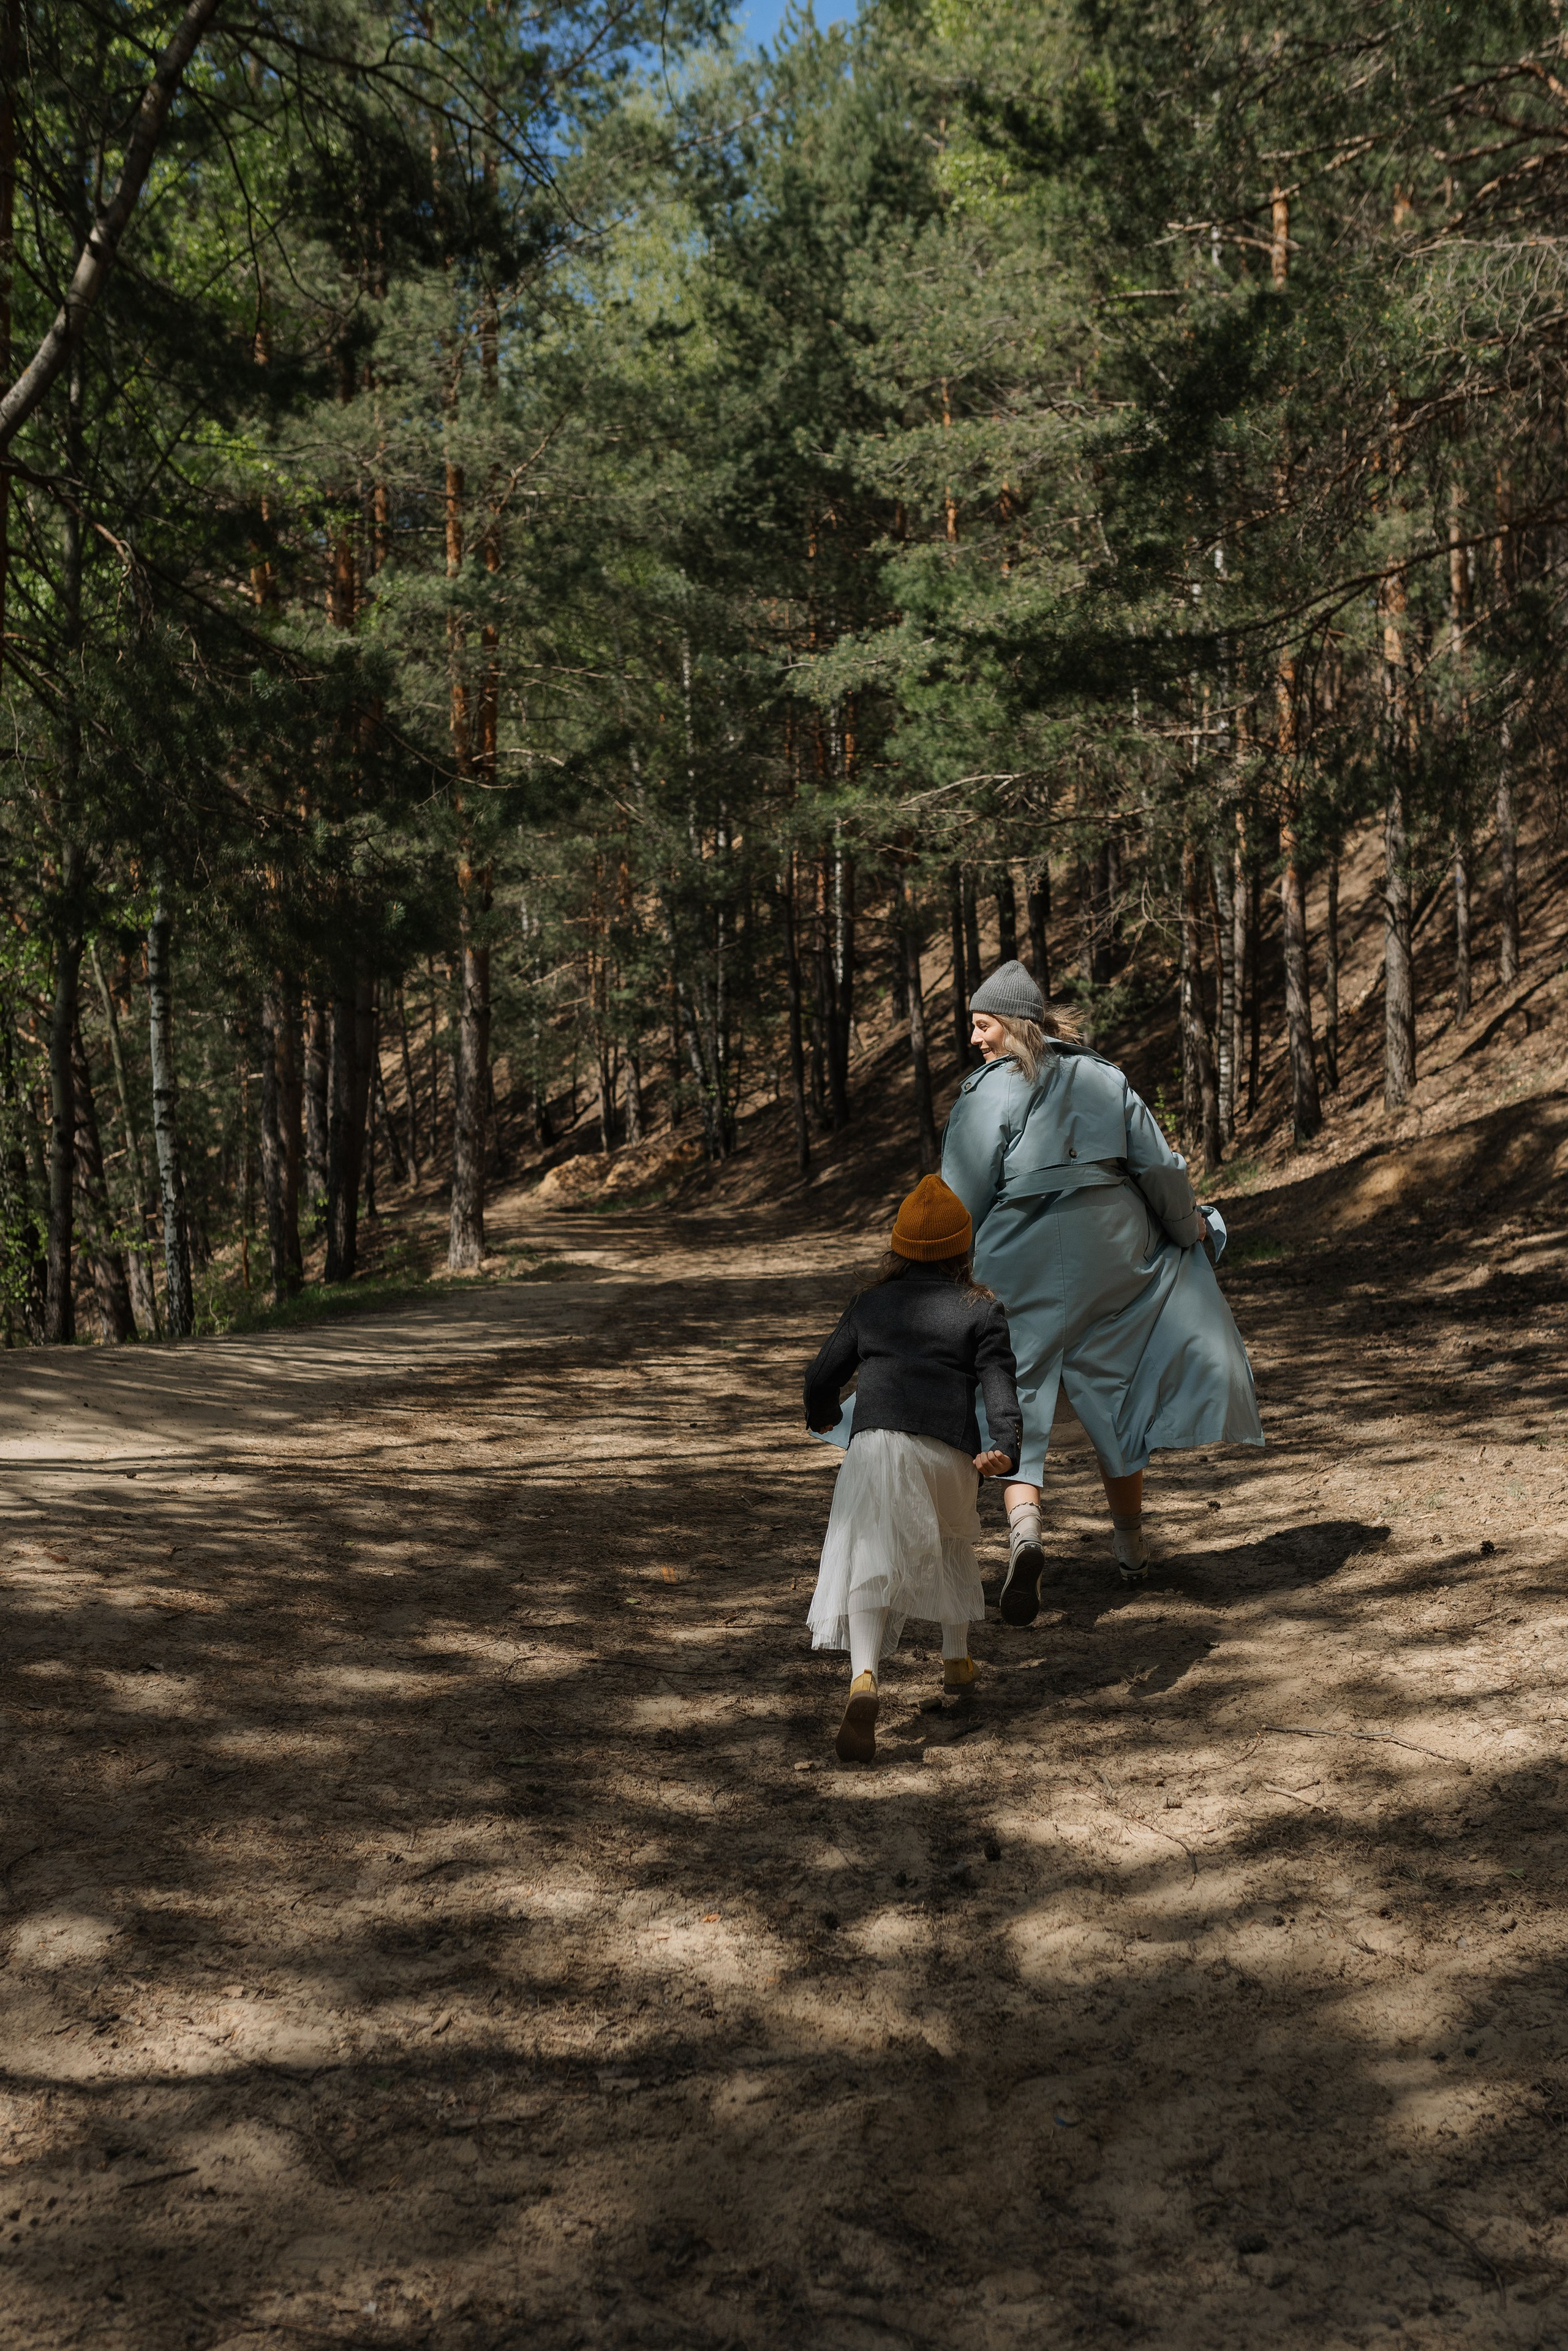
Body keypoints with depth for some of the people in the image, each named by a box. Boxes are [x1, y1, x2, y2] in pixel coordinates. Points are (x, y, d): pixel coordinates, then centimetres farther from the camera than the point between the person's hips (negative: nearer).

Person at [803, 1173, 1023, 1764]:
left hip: (876, 1443, 0)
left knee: (869, 1562, -9)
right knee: (952, 1542, 28)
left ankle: (863, 1678, -33)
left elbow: (822, 1379, 23)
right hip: (949, 1450, 1)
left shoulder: (869, 1304, 20)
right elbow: (999, 1381, -2)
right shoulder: (981, 1310, 14)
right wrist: (1005, 1446, -14)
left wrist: (821, 1419, 43)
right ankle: (956, 1660, 39)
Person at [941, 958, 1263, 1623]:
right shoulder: (1103, 1077, 7)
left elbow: (961, 1196, -11)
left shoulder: (991, 1091, -9)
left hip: (1023, 1265, -5)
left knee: (1018, 1400, 0)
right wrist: (1186, 1225, 24)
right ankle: (1131, 1544, 30)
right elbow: (1158, 1165, 9)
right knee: (1113, 1392, 18)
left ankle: (1024, 1530, -25)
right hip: (1111, 1256, 5)